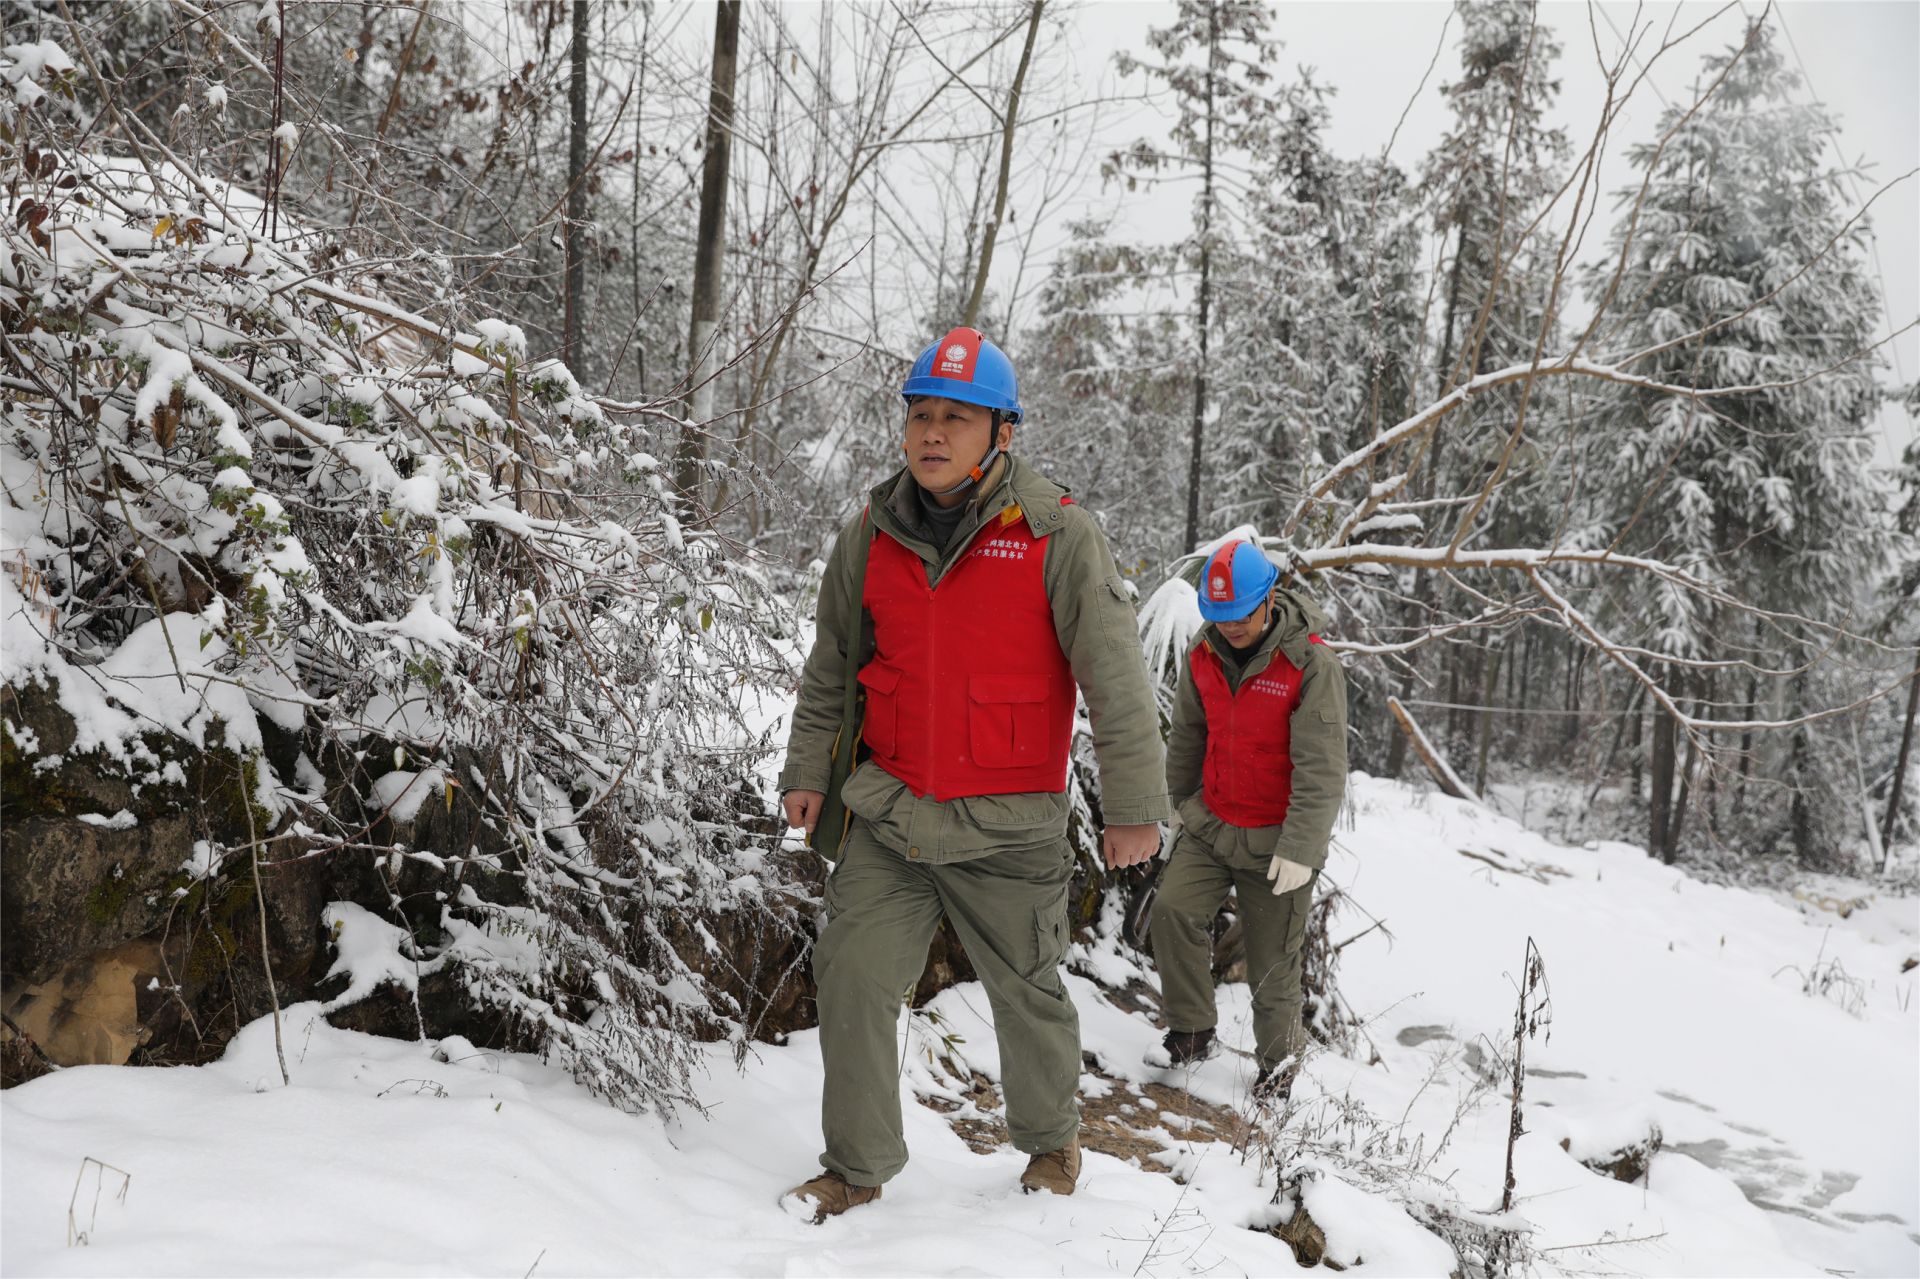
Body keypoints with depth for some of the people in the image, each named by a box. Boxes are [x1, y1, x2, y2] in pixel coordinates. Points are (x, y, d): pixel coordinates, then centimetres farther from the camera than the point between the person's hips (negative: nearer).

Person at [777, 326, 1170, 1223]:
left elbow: (1116, 677, -9)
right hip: (888, 812, 3)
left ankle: (1051, 1142, 38)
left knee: (1028, 993, 12)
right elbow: (829, 669, 15)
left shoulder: (1056, 533, -9)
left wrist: (1134, 804, -11)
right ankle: (858, 1167, 19)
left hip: (1008, 824, -3)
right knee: (853, 978, 1)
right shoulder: (871, 535, 4)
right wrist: (807, 771, 14)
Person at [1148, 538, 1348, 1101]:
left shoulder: (1312, 664, -17)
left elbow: (1320, 768, -18)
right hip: (1210, 825, 4)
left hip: (1275, 838, -4)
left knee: (1272, 960, 4)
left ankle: (1279, 1060, 28)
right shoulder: (1204, 654, -1)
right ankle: (1192, 1032, 6)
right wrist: (1183, 802, 22)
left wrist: (1299, 848, -22)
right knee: (1172, 911, -13)